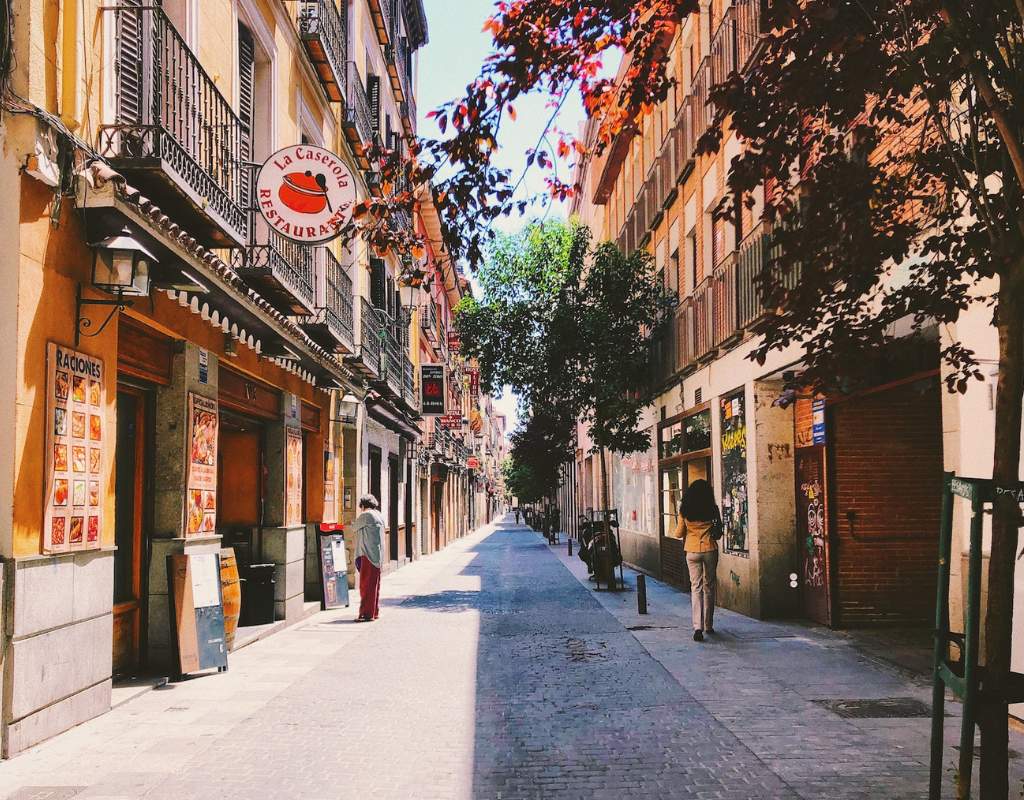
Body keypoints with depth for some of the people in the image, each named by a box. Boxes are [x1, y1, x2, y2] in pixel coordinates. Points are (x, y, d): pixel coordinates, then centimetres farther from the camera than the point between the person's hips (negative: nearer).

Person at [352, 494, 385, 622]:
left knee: (366, 584, -7)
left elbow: (354, 527, 1)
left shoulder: (366, 515, -12)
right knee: (374, 584, 15)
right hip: (376, 555, 9)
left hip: (368, 555, -9)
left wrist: (354, 524, 21)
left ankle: (367, 613, -7)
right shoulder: (378, 515, 15)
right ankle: (374, 611, 22)